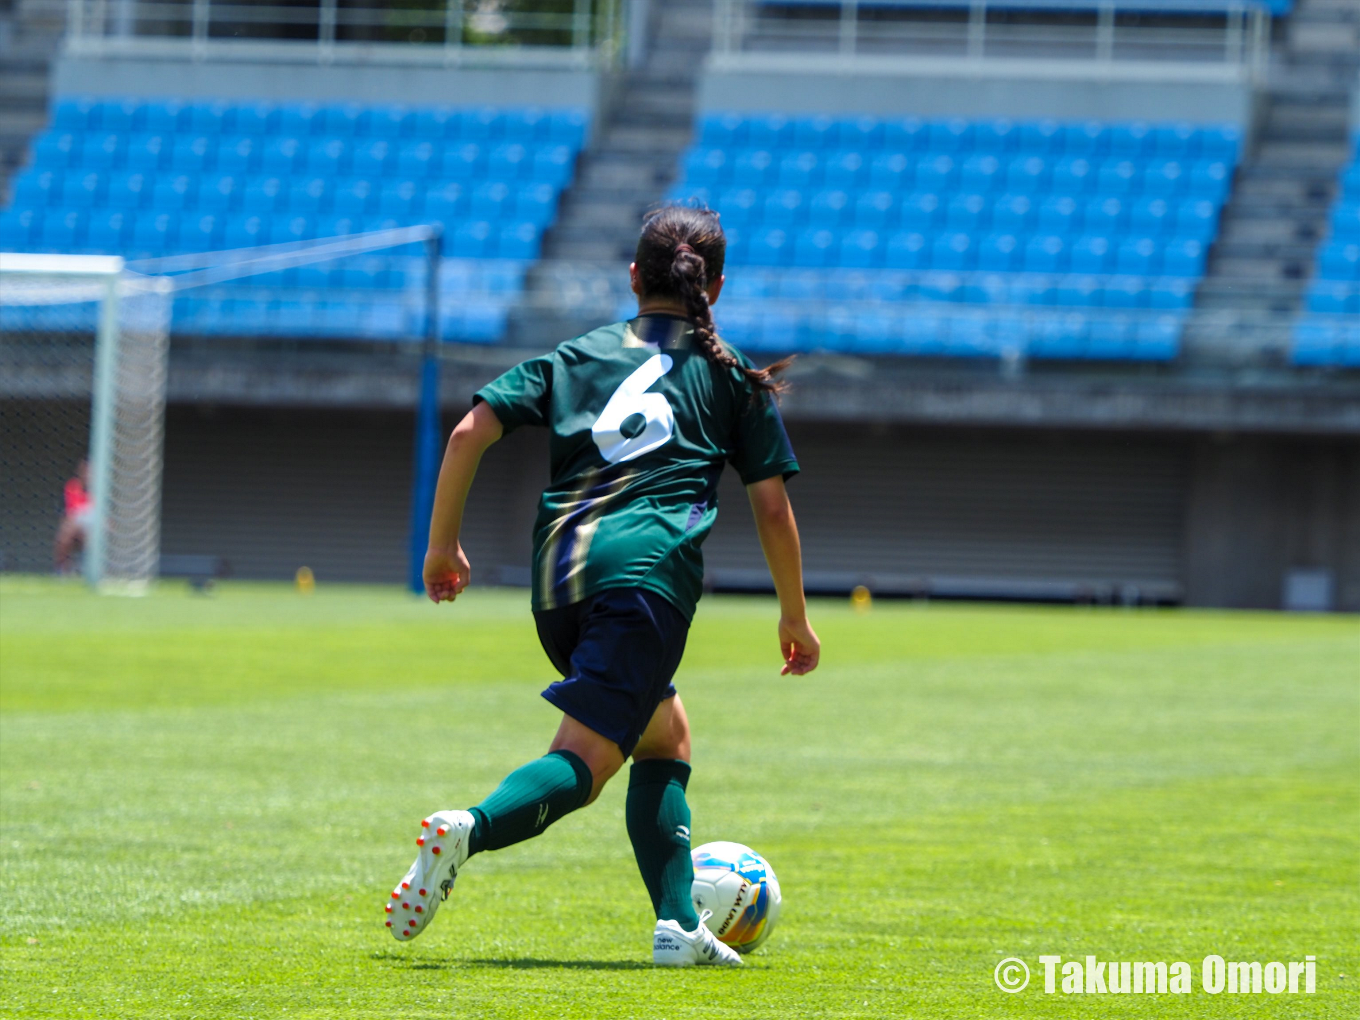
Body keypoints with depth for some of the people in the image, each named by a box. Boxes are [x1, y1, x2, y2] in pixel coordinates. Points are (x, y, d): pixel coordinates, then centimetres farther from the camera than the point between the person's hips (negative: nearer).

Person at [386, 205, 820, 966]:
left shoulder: (576, 357, 22)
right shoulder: (732, 376, 16)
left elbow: (473, 430, 9)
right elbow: (772, 507, 14)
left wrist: (444, 542, 17)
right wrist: (796, 619, 25)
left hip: (558, 576, 4)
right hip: (648, 568, -4)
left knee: (666, 736, 23)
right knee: (584, 760, -12)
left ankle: (679, 925, 14)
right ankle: (471, 830, -41)